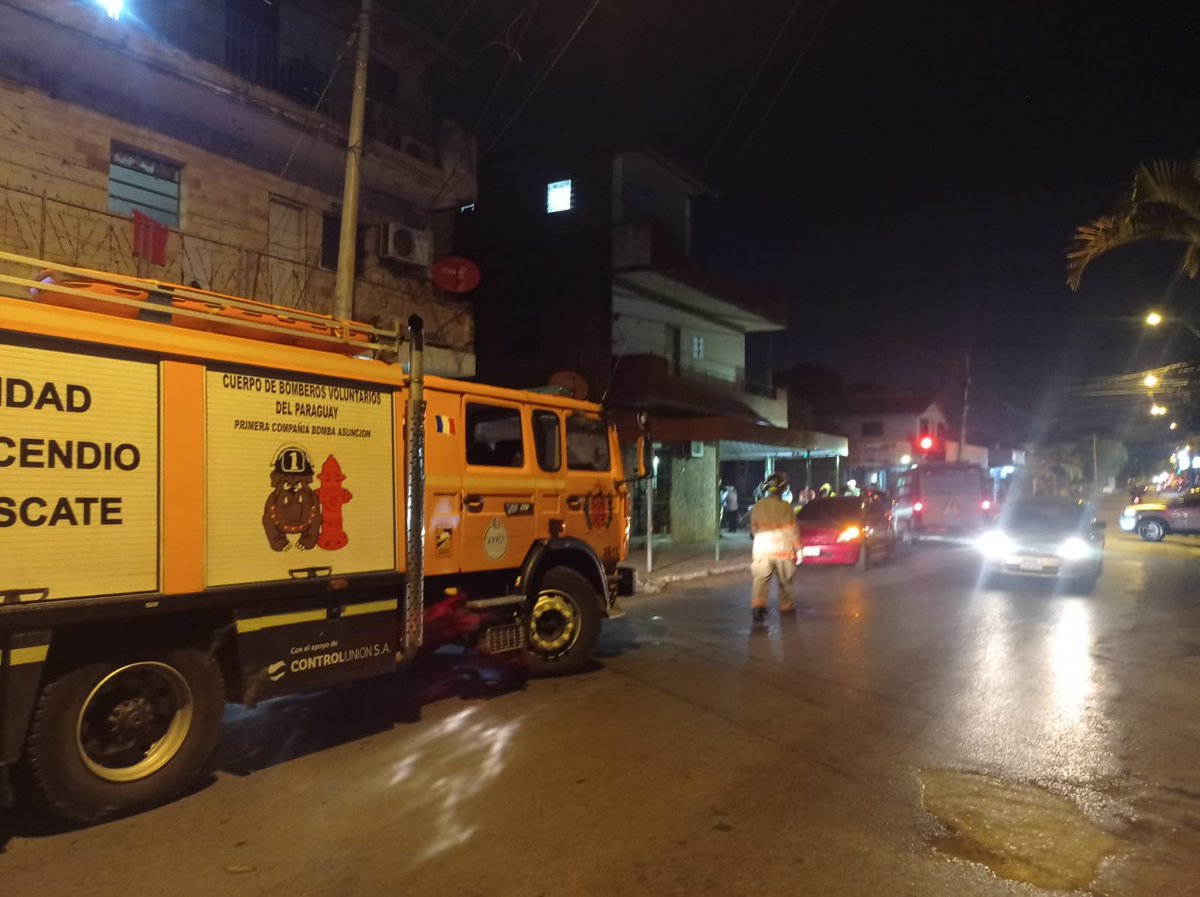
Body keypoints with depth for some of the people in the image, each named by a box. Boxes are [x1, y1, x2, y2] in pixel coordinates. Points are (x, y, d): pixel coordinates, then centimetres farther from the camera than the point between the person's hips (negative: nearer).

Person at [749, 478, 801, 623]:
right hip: (782, 548, -1)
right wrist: (798, 548, 1)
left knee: (761, 579, -3)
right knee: (785, 580, 16)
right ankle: (786, 606, 29)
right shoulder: (784, 506, -7)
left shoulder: (757, 507, 4)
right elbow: (792, 530, -7)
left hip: (761, 547, 1)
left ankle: (757, 605, -22)